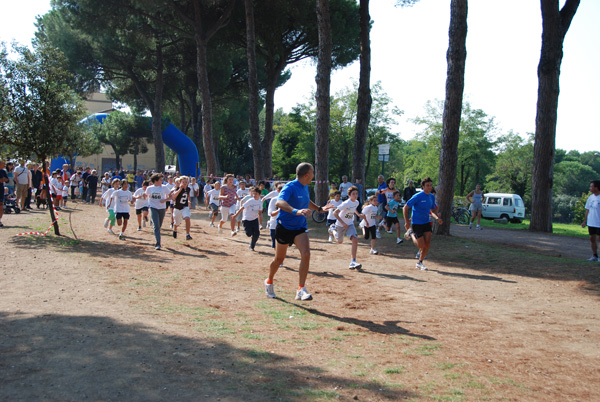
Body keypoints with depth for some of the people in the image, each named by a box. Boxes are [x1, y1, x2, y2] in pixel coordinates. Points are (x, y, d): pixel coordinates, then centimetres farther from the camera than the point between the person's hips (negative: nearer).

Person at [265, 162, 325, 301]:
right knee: (279, 259, 11)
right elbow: (279, 202, -41)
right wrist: (295, 211, -55)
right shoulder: (290, 187, -21)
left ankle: (301, 290, -15)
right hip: (284, 226, -5)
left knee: (306, 254, -18)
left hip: (300, 227, 5)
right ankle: (269, 282, 40)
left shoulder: (305, 187, 5)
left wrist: (318, 208, 36)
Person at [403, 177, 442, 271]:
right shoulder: (418, 196, -17)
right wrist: (407, 222, -16)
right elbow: (405, 208, -13)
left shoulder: (432, 197, 4)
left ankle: (420, 263, 13)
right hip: (416, 223, -6)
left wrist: (437, 218, -3)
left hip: (426, 223, 6)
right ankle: (411, 233, 26)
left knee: (427, 244, -4)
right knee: (421, 245, -3)